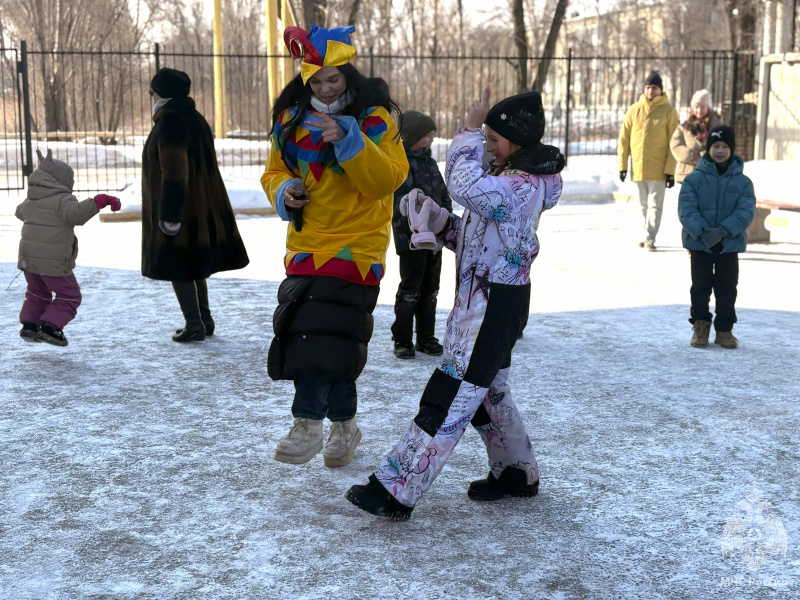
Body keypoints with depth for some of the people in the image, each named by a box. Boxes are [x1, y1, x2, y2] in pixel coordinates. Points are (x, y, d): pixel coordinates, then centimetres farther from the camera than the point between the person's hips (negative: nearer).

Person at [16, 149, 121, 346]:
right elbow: (76, 214, -34)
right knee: (69, 296, 6)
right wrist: (100, 201, -38)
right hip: (53, 261, -8)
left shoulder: (31, 201, 12)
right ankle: (50, 327, -3)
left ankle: (29, 324, 17)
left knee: (37, 293, 26)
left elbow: (21, 212, 34)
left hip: (28, 257, 8)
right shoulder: (61, 199, -14)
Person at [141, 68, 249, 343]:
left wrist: (169, 214, -22)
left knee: (177, 268, -2)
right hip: (200, 206, 10)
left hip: (178, 209, -10)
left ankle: (195, 325, 0)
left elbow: (174, 172, -23)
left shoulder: (169, 121, -16)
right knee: (193, 266, 18)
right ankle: (204, 320, 23)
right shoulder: (194, 119, 13)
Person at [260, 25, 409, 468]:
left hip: (356, 243, -5)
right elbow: (274, 171, 19)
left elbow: (388, 179, -17)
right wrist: (284, 191, -4)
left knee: (325, 327, -17)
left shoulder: (375, 118, -6)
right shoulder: (291, 120, 9)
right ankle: (343, 424, 24)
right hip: (306, 244, 5)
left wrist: (348, 141, -29)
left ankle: (308, 424, -12)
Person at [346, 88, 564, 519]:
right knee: (488, 391, 22)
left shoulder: (522, 185, -19)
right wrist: (438, 221, 2)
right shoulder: (513, 180, 15)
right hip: (480, 300, 11)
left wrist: (470, 129, -24)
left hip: (495, 305, -11)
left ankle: (395, 491, -9)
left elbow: (465, 186, -36)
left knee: (448, 400, -10)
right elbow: (477, 238, 18)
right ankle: (517, 473, 37)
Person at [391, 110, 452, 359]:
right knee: (410, 288, -3)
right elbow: (405, 205, -16)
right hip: (411, 239, -7)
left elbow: (444, 197, 15)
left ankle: (426, 337, 22)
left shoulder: (430, 162, 12)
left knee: (430, 289, 12)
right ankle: (402, 340, 7)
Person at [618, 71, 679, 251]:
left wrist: (670, 170, -10)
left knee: (655, 204, -5)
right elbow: (624, 138, 8)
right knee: (644, 205, 13)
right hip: (638, 167, 3)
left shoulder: (668, 111, -2)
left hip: (658, 169, -3)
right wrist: (622, 165, 1)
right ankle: (648, 236, 23)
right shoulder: (634, 110, 6)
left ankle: (650, 238, -6)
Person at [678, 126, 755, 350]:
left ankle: (725, 329, 18)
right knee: (701, 285, 8)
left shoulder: (742, 182, -2)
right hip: (698, 243, -1)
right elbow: (686, 211, -12)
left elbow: (746, 211, -11)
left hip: (730, 244, 1)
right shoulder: (694, 179, -5)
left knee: (727, 288, 6)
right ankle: (700, 325, 22)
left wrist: (723, 231, -25)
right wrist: (702, 232, -25)